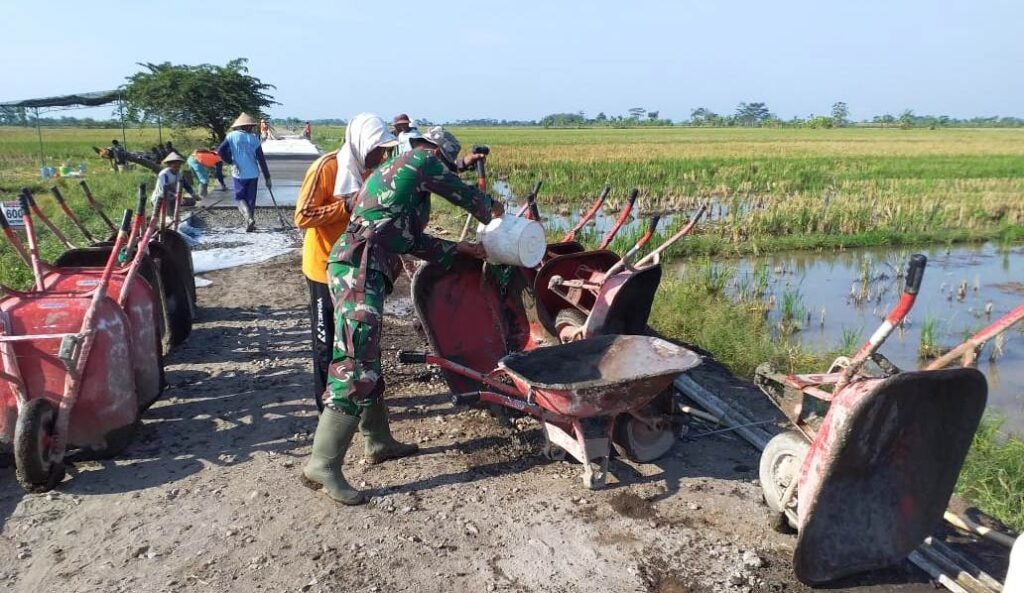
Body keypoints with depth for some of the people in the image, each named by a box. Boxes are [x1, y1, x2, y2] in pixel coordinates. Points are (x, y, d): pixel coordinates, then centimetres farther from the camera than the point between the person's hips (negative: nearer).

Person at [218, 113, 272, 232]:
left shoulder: (232, 136, -2)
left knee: (240, 198, 10)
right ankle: (249, 222, 16)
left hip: (239, 174, -1)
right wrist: (267, 177, 3)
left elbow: (220, 151, -11)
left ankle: (248, 218, -14)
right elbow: (261, 160, -1)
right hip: (253, 173, 1)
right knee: (251, 199, 12)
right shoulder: (254, 138, 1)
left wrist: (231, 161, 5)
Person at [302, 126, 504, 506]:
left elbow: (413, 241, 28)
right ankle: (322, 465, -13)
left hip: (355, 267, 10)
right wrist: (492, 211, 36)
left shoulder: (391, 171, 31)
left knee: (368, 360, 17)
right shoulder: (422, 160, 5)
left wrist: (460, 249, 30)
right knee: (355, 365, -13)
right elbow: (462, 194, 15)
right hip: (360, 267, -10)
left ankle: (379, 440, 29)